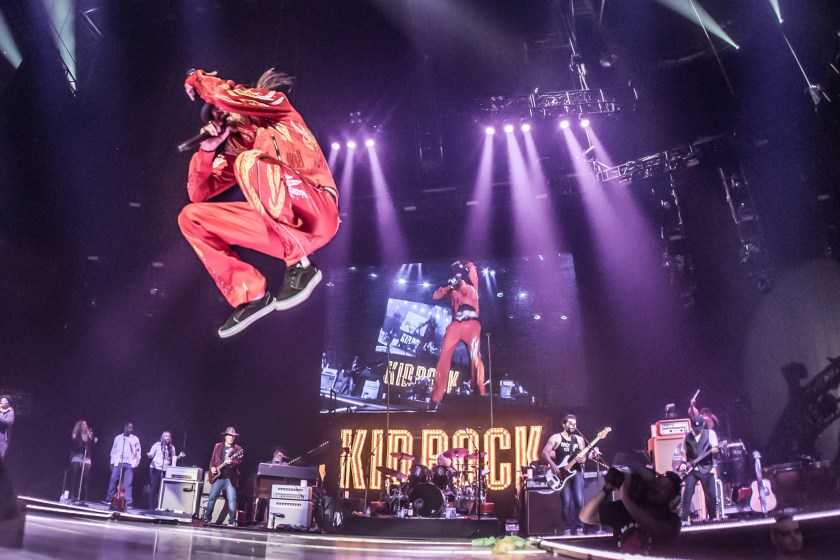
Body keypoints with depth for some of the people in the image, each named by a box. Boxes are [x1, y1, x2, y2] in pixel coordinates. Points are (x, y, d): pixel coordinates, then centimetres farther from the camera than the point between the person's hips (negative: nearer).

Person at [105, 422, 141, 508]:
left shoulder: (135, 439, 7)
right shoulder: (118, 438, 9)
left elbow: (138, 451, 8)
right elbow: (113, 450, 10)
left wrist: (136, 463, 0)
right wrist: (112, 462, 4)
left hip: (129, 464, -1)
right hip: (118, 462, 1)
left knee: (128, 483, -3)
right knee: (113, 480, -5)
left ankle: (128, 502, -3)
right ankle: (109, 499, 6)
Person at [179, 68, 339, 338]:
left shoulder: (278, 107, 8)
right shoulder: (235, 148, 23)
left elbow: (227, 95, -10)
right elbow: (198, 194, 20)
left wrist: (197, 78, 10)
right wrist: (207, 149, 7)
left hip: (317, 215, -7)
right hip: (278, 226, 7)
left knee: (248, 161, -28)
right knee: (190, 217, 5)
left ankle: (300, 265, -25)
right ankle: (251, 294, -7)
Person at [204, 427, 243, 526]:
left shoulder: (237, 449, 4)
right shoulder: (218, 446, 11)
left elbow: (239, 461, -7)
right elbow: (212, 459, 14)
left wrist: (231, 462, -26)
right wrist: (212, 467, -2)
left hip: (230, 478, -2)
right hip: (218, 476, 2)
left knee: (231, 500, -7)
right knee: (212, 498, 6)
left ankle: (232, 521, 0)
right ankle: (207, 518, 23)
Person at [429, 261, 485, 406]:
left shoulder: (472, 284, 14)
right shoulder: (453, 286, 18)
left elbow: (473, 294, -6)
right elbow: (435, 296, 9)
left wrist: (461, 284, -19)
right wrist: (447, 286, -8)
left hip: (471, 324, -2)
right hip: (455, 324, 2)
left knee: (475, 357, -13)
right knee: (444, 356, -5)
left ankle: (481, 393, -6)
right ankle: (436, 398, -2)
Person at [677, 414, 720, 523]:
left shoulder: (710, 433, 3)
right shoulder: (687, 436, 9)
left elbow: (715, 448, -7)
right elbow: (684, 453, 15)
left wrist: (715, 450, -30)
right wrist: (683, 463, -2)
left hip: (706, 469, -1)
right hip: (691, 469, 1)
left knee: (710, 494, 0)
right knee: (688, 490, -14)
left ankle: (712, 518, 21)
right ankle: (684, 519, -11)